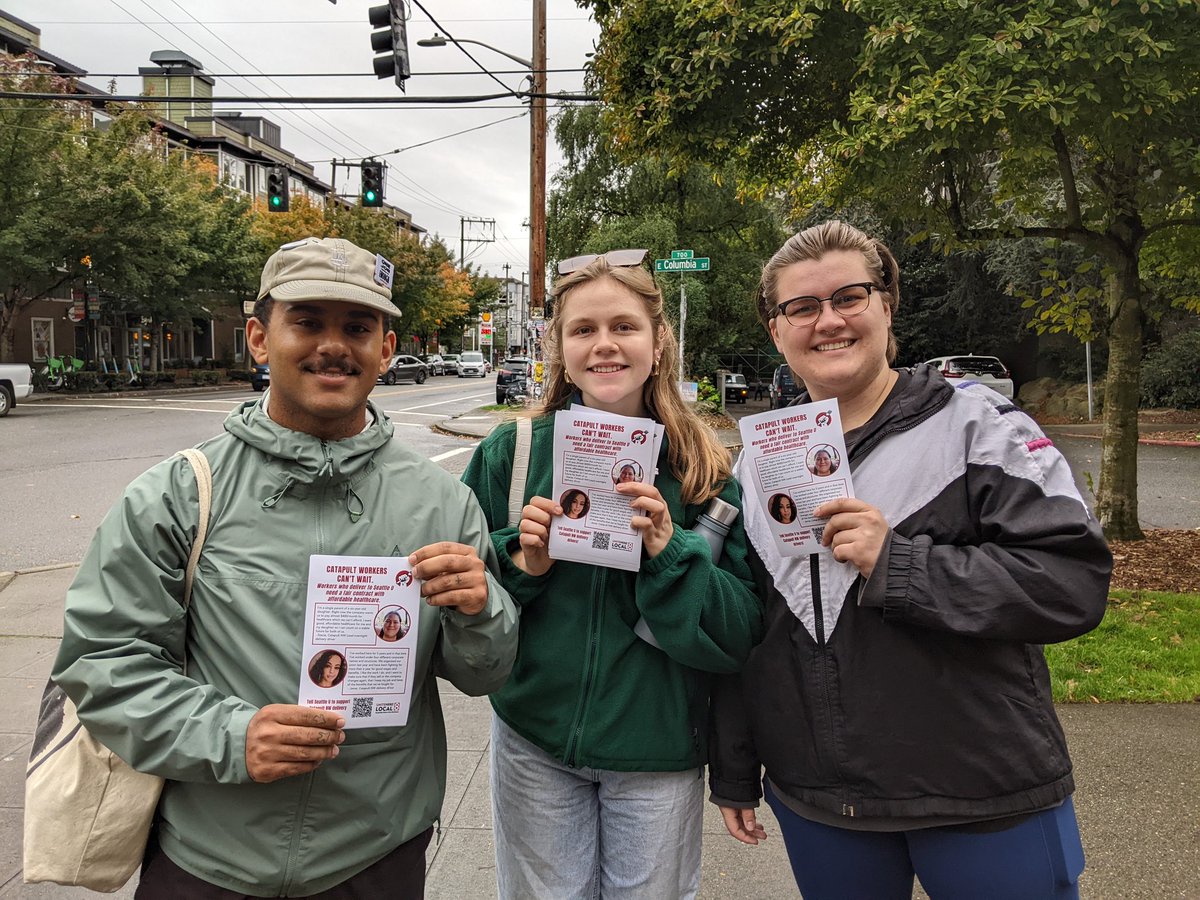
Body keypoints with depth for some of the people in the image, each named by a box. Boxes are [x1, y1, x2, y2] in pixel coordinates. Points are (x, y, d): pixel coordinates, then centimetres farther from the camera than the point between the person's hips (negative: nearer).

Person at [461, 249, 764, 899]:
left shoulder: (703, 472, -7)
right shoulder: (510, 455, -6)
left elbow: (739, 636, -10)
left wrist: (667, 552, -25)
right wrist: (518, 563, -20)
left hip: (659, 750, 0)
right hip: (535, 745, 1)